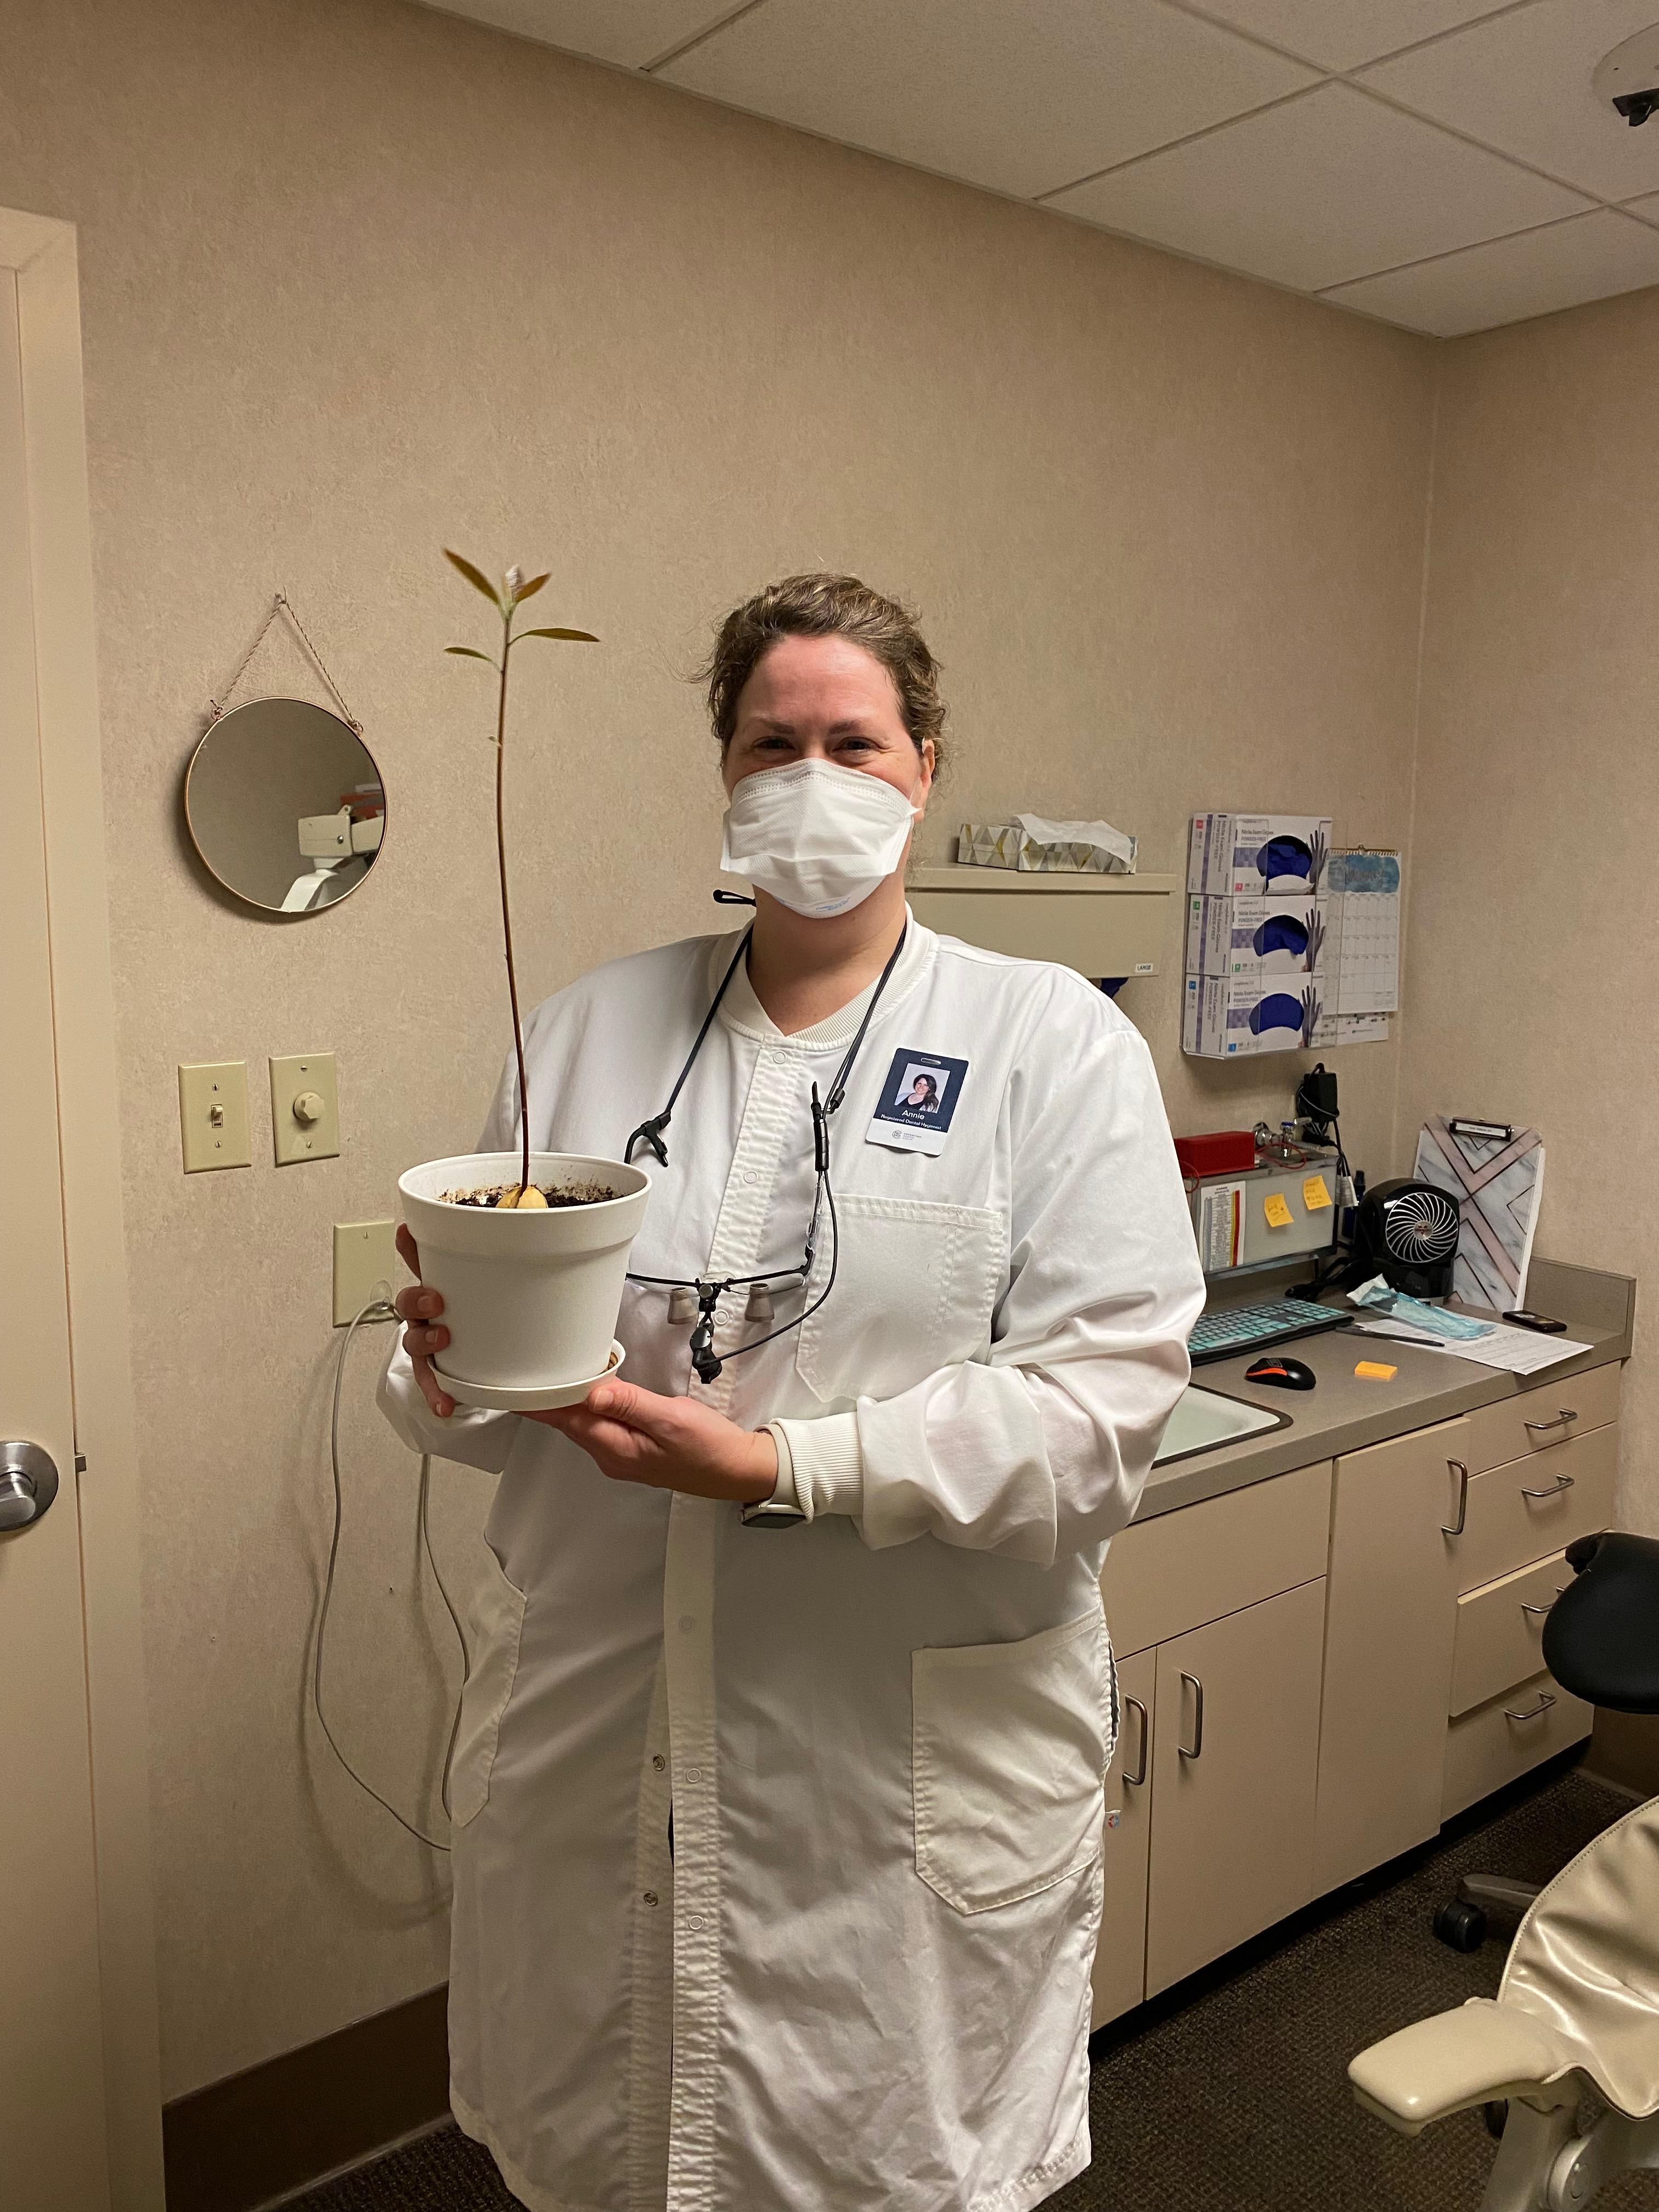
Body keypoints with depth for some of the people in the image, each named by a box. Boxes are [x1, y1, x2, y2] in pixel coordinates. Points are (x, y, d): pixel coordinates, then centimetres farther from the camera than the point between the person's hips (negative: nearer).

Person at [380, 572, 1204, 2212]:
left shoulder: (1053, 1042, -5)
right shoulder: (588, 1030, 4)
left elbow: (1104, 1403, -13)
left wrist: (785, 1463, -21)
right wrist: (452, 1355, -15)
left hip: (918, 1770, -2)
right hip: (589, 1741, 3)